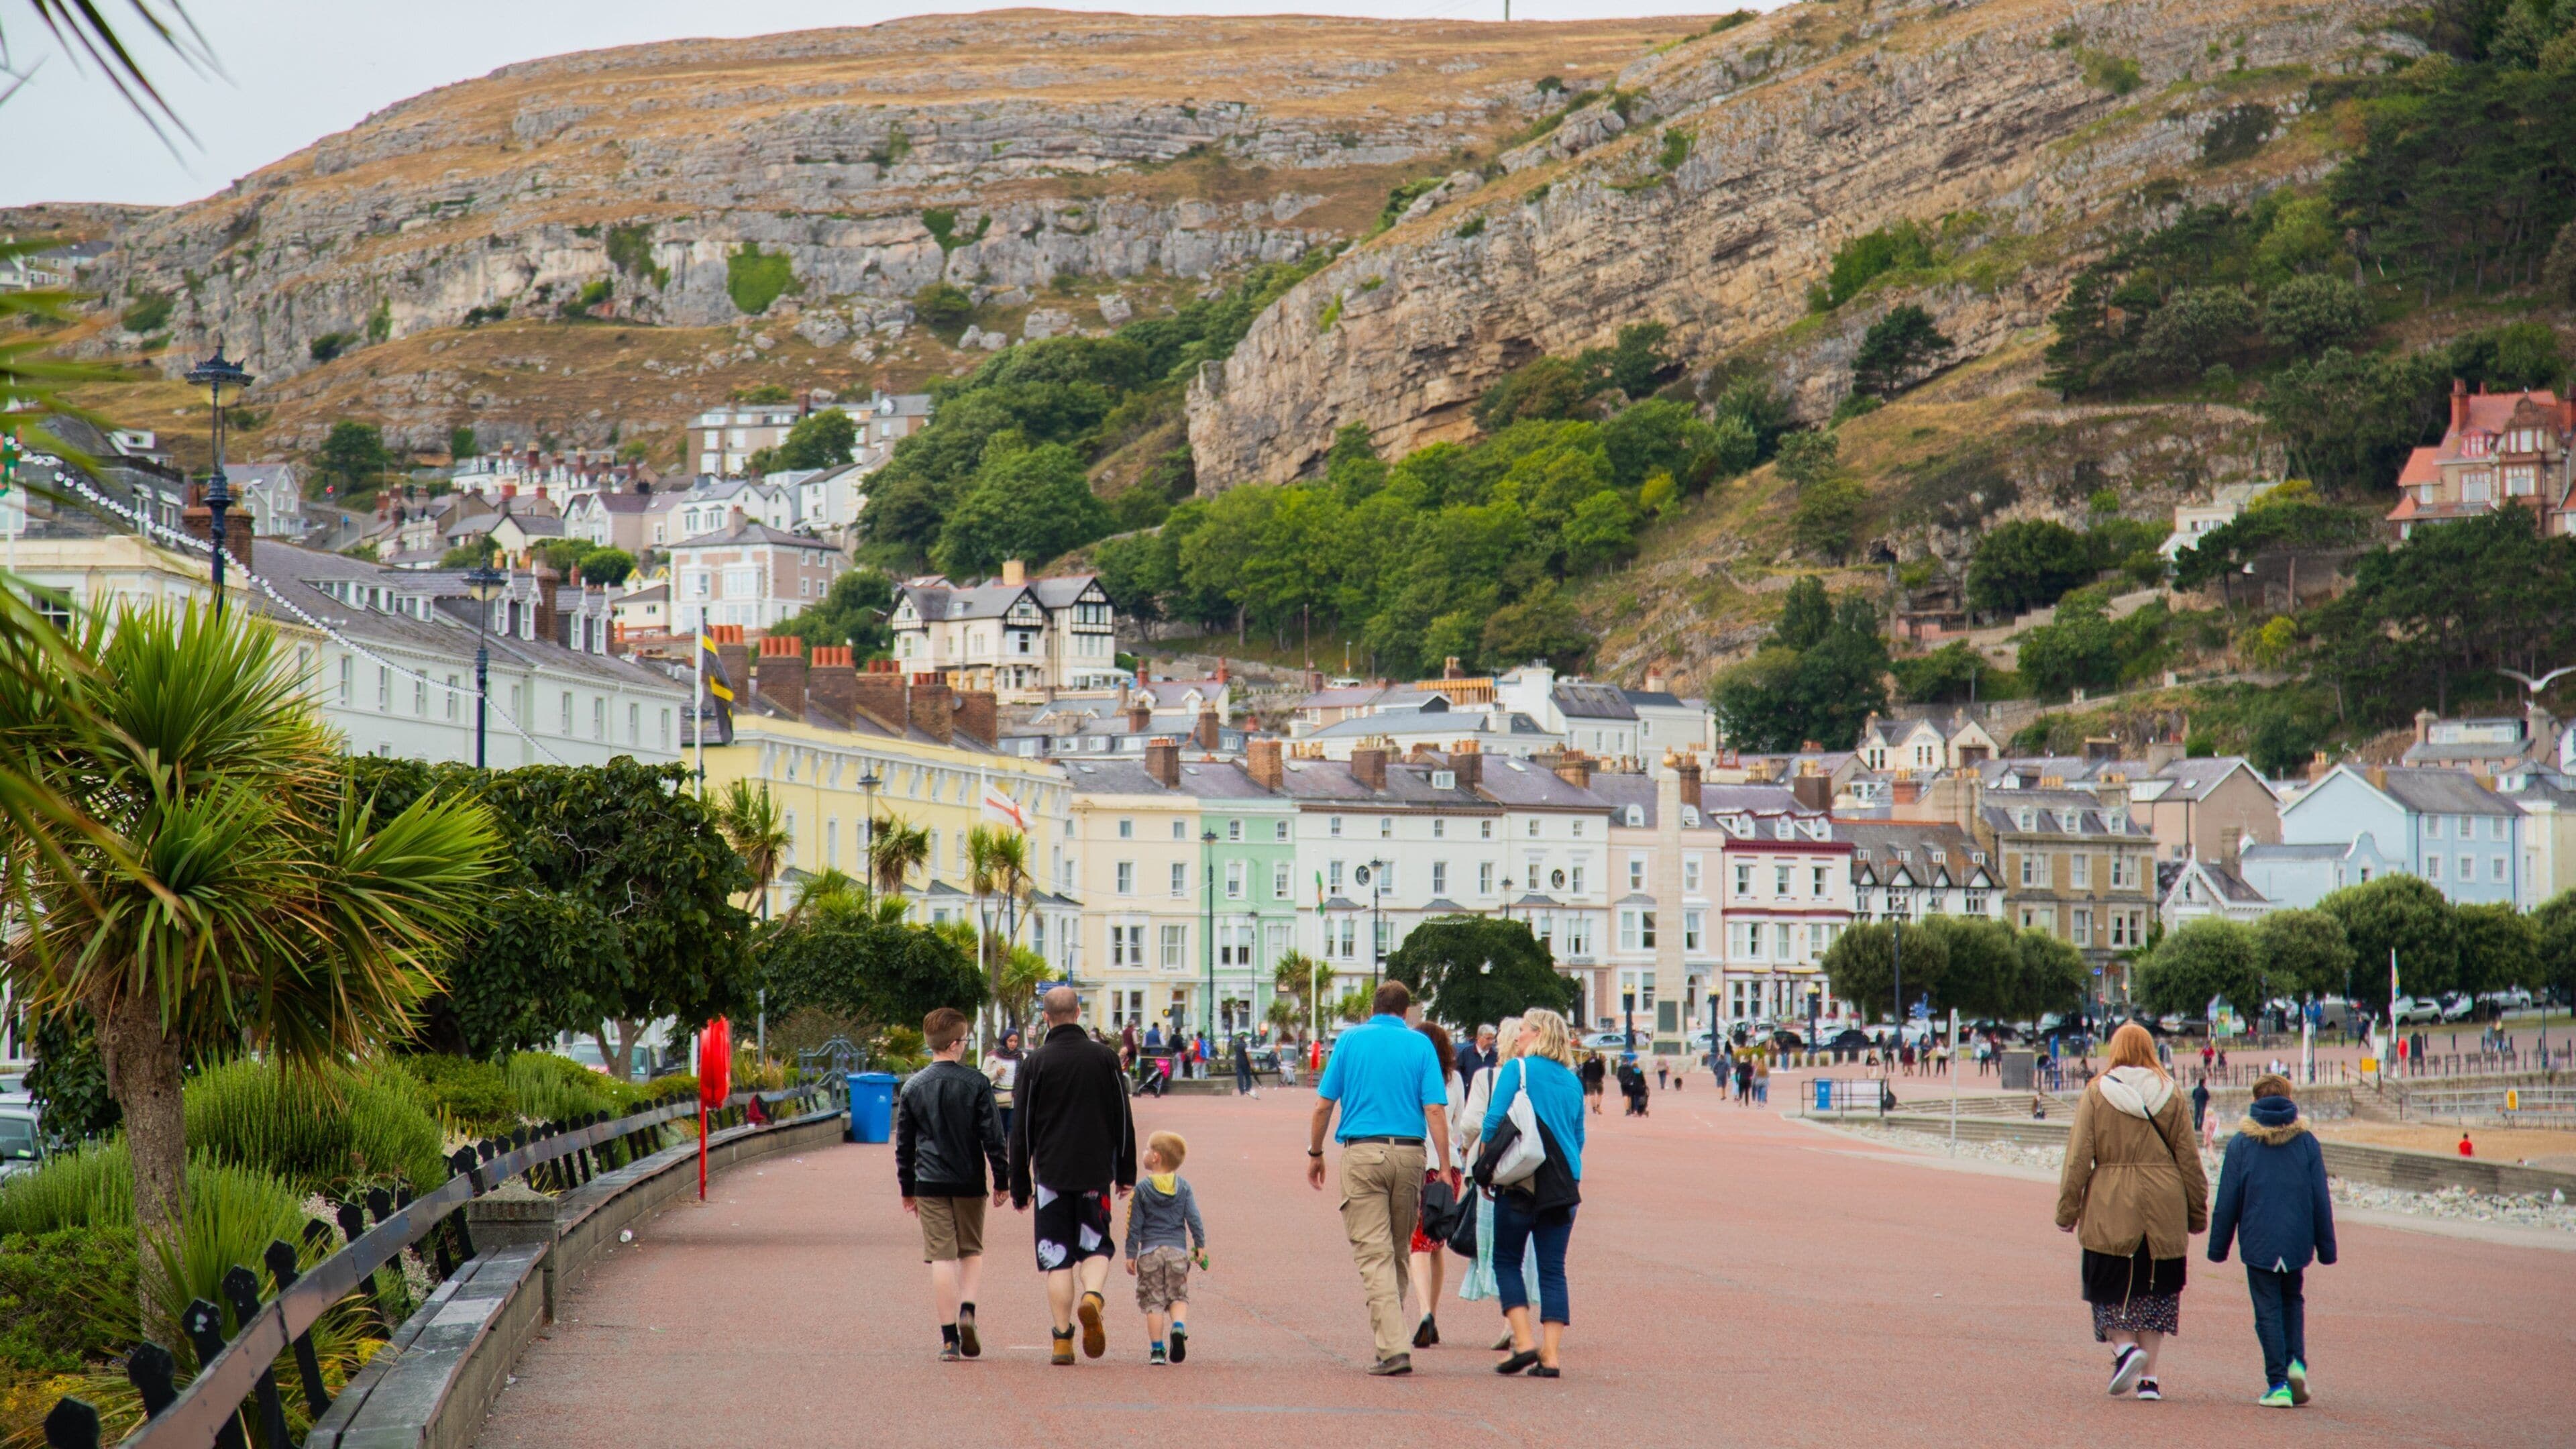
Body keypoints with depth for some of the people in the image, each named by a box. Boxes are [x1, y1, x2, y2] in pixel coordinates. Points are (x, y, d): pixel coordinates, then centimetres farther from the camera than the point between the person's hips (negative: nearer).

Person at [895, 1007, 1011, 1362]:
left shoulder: (913, 1087, 2)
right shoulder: (977, 1084, -5)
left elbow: (904, 1143, 8)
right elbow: (993, 1136, -5)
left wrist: (907, 1188, 17)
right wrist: (1001, 1180, 5)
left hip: (929, 1185, 1)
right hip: (969, 1183, -1)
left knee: (942, 1258, 2)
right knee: (972, 1251, 16)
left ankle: (950, 1339, -3)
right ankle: (967, 1309, -8)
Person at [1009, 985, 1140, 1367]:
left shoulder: (1035, 1063, -2)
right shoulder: (1104, 1058, 2)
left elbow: (1022, 1129, 0)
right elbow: (1123, 1120, 6)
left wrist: (1019, 1186, 6)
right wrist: (1126, 1173, 15)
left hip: (1051, 1174, -1)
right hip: (1095, 1173, 1)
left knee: (1057, 1257, 4)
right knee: (1096, 1247, 13)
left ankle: (1062, 1339, -1)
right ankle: (1092, 1296, -17)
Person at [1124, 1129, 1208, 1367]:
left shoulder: (1142, 1189, -3)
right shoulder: (1183, 1187, 3)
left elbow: (1134, 1225, -2)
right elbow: (1194, 1218, 0)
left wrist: (1131, 1254, 3)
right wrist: (1200, 1246, 8)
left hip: (1150, 1252, -2)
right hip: (1177, 1250, 2)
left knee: (1153, 1302, 4)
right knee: (1178, 1296, 11)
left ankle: (1157, 1349, 0)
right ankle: (1178, 1327, -18)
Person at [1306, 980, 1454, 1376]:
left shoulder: (1350, 1039, 6)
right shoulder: (1420, 1044, 6)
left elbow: (1323, 1105, 4)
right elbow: (1435, 1110, -2)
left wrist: (1315, 1154, 16)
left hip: (1361, 1153, -2)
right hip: (1409, 1154, 2)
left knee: (1374, 1254, -4)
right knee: (1398, 1251, 16)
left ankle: (1394, 1347, -14)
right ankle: (1392, 1334, 24)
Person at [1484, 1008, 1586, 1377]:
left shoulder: (1516, 1070, -4)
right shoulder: (1572, 1081, 11)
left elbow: (1493, 1121, -11)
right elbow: (1578, 1137, 16)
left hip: (1521, 1181, -4)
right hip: (1564, 1186, 4)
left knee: (1507, 1260, 7)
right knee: (1553, 1269, 5)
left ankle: (1523, 1342, -6)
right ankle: (1550, 1355, -2)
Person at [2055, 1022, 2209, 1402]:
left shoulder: (2096, 1093, -2)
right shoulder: (2171, 1096, 3)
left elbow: (2079, 1156, -4)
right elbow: (2188, 1158, 6)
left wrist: (2068, 1208, 2)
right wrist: (2198, 1212, 15)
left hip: (2110, 1209, -2)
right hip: (2164, 1207, 2)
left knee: (2109, 1288, 10)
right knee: (2155, 1289, 11)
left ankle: (2124, 1347, -16)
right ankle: (2147, 1376, 7)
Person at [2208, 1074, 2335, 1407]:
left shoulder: (2240, 1143, -3)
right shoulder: (2307, 1142, 1)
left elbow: (2227, 1202, -2)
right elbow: (2322, 1200, 4)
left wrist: (2218, 1248, 7)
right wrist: (2326, 1248, 11)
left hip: (2258, 1243, -2)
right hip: (2297, 1242, 2)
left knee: (2268, 1311, 4)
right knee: (2293, 1301, 21)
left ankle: (2278, 1384, -2)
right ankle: (2296, 1362, 0)